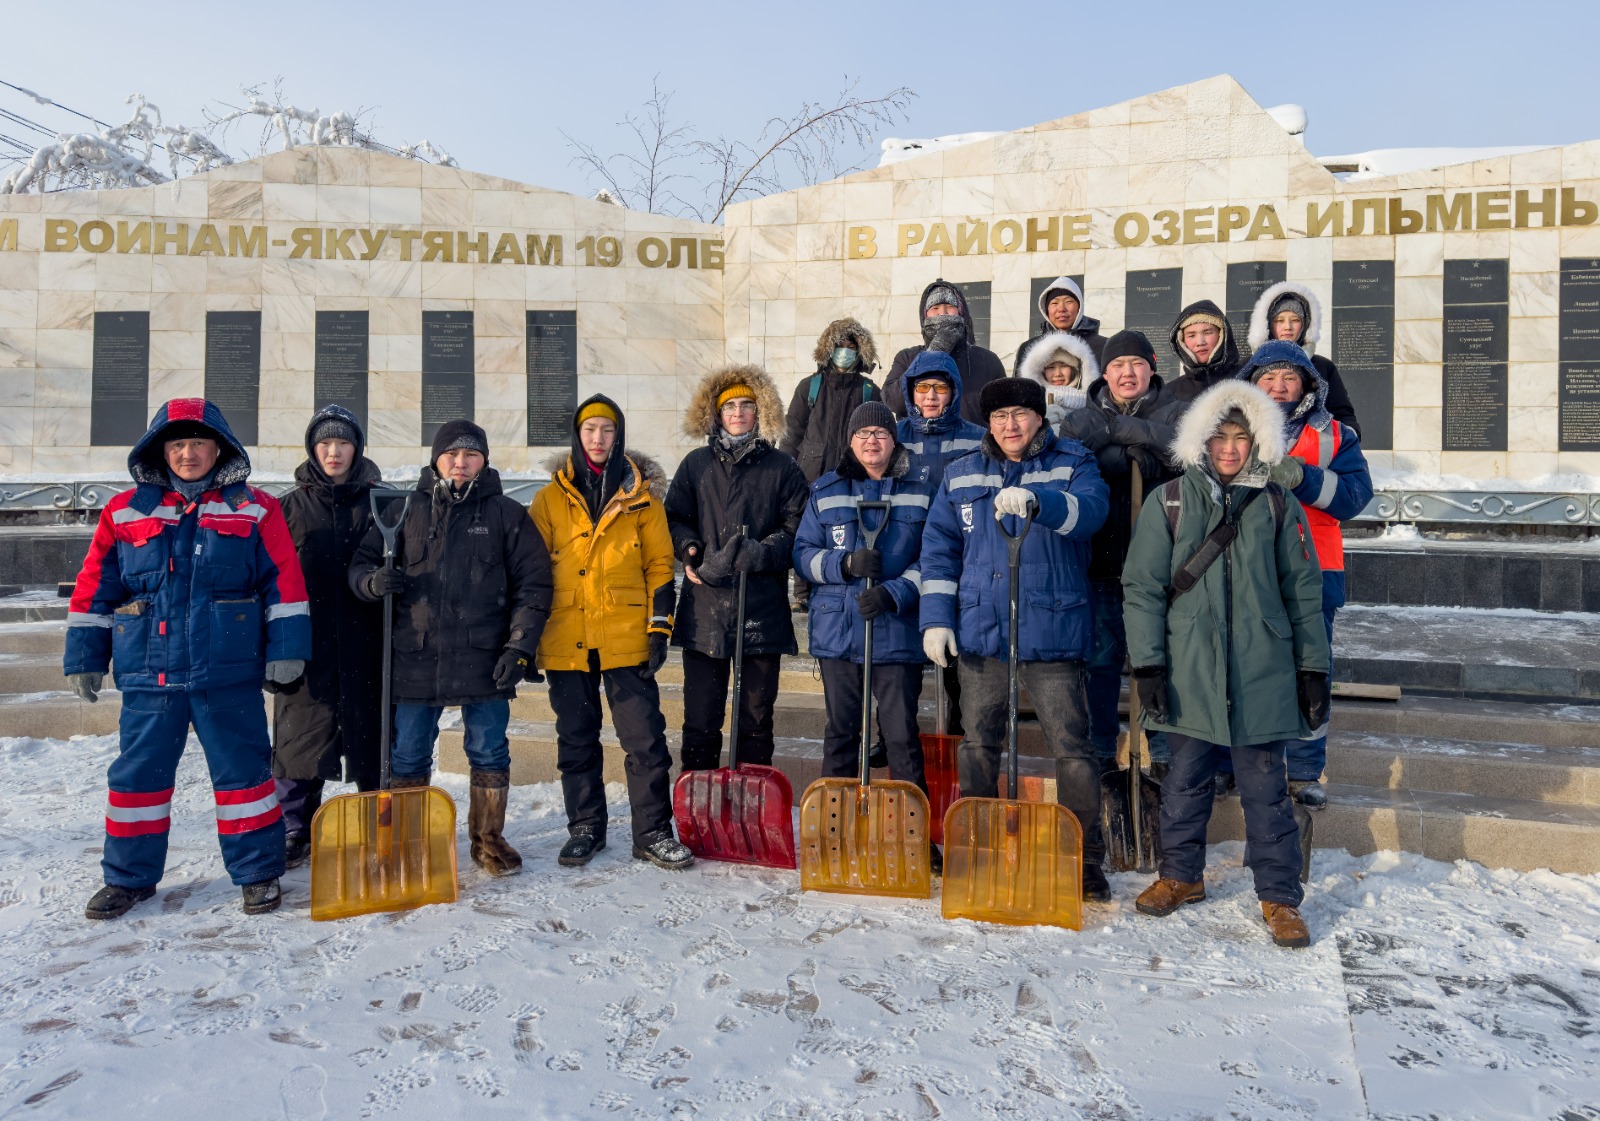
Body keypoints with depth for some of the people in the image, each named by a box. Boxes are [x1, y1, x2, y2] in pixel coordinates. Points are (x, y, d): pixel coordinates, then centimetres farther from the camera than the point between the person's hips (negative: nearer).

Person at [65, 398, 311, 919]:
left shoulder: (255, 510, 3)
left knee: (243, 770, 5)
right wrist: (85, 656, 6)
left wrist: (286, 647, -6)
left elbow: (284, 581, -1)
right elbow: (94, 589, 9)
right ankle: (129, 876, 27)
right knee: (138, 773, 11)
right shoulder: (126, 511, 7)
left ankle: (258, 873, 18)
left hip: (230, 675, -2)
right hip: (149, 675, 2)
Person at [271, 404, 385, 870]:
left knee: (369, 734, 6)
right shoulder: (291, 507, 8)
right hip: (307, 643, 1)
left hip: (364, 643, -1)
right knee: (300, 737, 4)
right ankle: (297, 831, 18)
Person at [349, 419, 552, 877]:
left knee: (489, 754, 9)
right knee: (407, 758, 9)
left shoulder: (505, 514, 5)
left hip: (484, 661, -1)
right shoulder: (406, 511, 9)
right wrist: (375, 580, -13)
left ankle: (488, 839, 24)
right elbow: (361, 563, 12)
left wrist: (520, 647, -6)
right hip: (415, 661, 1)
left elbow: (534, 582, 2)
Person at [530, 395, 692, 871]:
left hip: (626, 638, -1)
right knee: (576, 740, 11)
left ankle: (652, 832, 10)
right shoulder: (551, 498, 8)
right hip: (565, 640, 2)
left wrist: (659, 628, -3)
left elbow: (659, 564, 5)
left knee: (645, 737, -2)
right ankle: (585, 828, 25)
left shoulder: (640, 496, 6)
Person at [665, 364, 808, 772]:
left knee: (757, 715, 7)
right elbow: (674, 517, 14)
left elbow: (797, 526, 2)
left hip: (762, 607, -1)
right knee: (700, 714, 4)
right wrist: (689, 550, -6)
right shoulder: (696, 464, 13)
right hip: (704, 605, 1)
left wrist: (764, 552, -15)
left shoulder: (782, 468, 7)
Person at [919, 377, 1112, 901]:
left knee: (1071, 747, 0)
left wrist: (1036, 500, -38)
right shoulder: (961, 475, 12)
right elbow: (938, 549, 11)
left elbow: (1090, 509, -19)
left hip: (1052, 633, -3)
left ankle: (1085, 861, 13)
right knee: (977, 745, 12)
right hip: (979, 632, 3)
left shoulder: (1072, 464, 3)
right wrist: (936, 618, 3)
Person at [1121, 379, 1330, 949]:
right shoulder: (1169, 501, 1)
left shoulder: (1278, 505, 5)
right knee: (1185, 780, 12)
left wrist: (1313, 668, 6)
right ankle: (1181, 875, 31)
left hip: (1262, 672, 0)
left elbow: (1303, 592, 9)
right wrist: (1147, 665, -6)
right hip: (1189, 671, 0)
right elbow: (1142, 587, 0)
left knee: (1266, 787, 6)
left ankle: (1280, 897, 20)